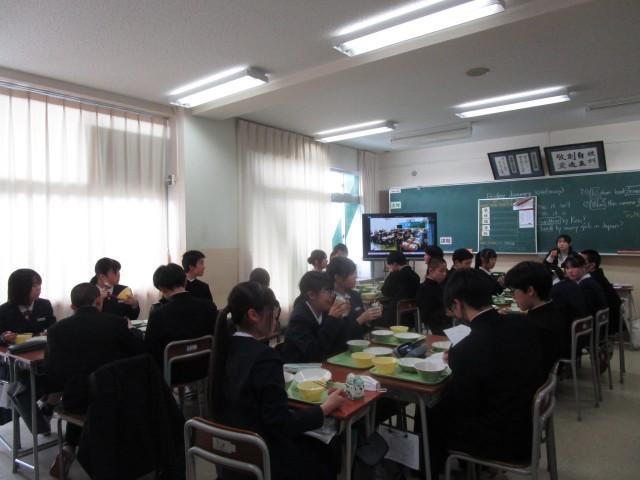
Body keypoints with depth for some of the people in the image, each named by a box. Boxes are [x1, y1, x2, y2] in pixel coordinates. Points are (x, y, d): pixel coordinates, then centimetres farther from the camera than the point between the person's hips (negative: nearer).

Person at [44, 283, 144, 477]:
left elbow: (52, 376, -5)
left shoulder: (57, 328, -7)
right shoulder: (116, 322, -8)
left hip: (76, 402, 1)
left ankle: (69, 447, 24)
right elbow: (139, 354, 3)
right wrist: (131, 330, 21)